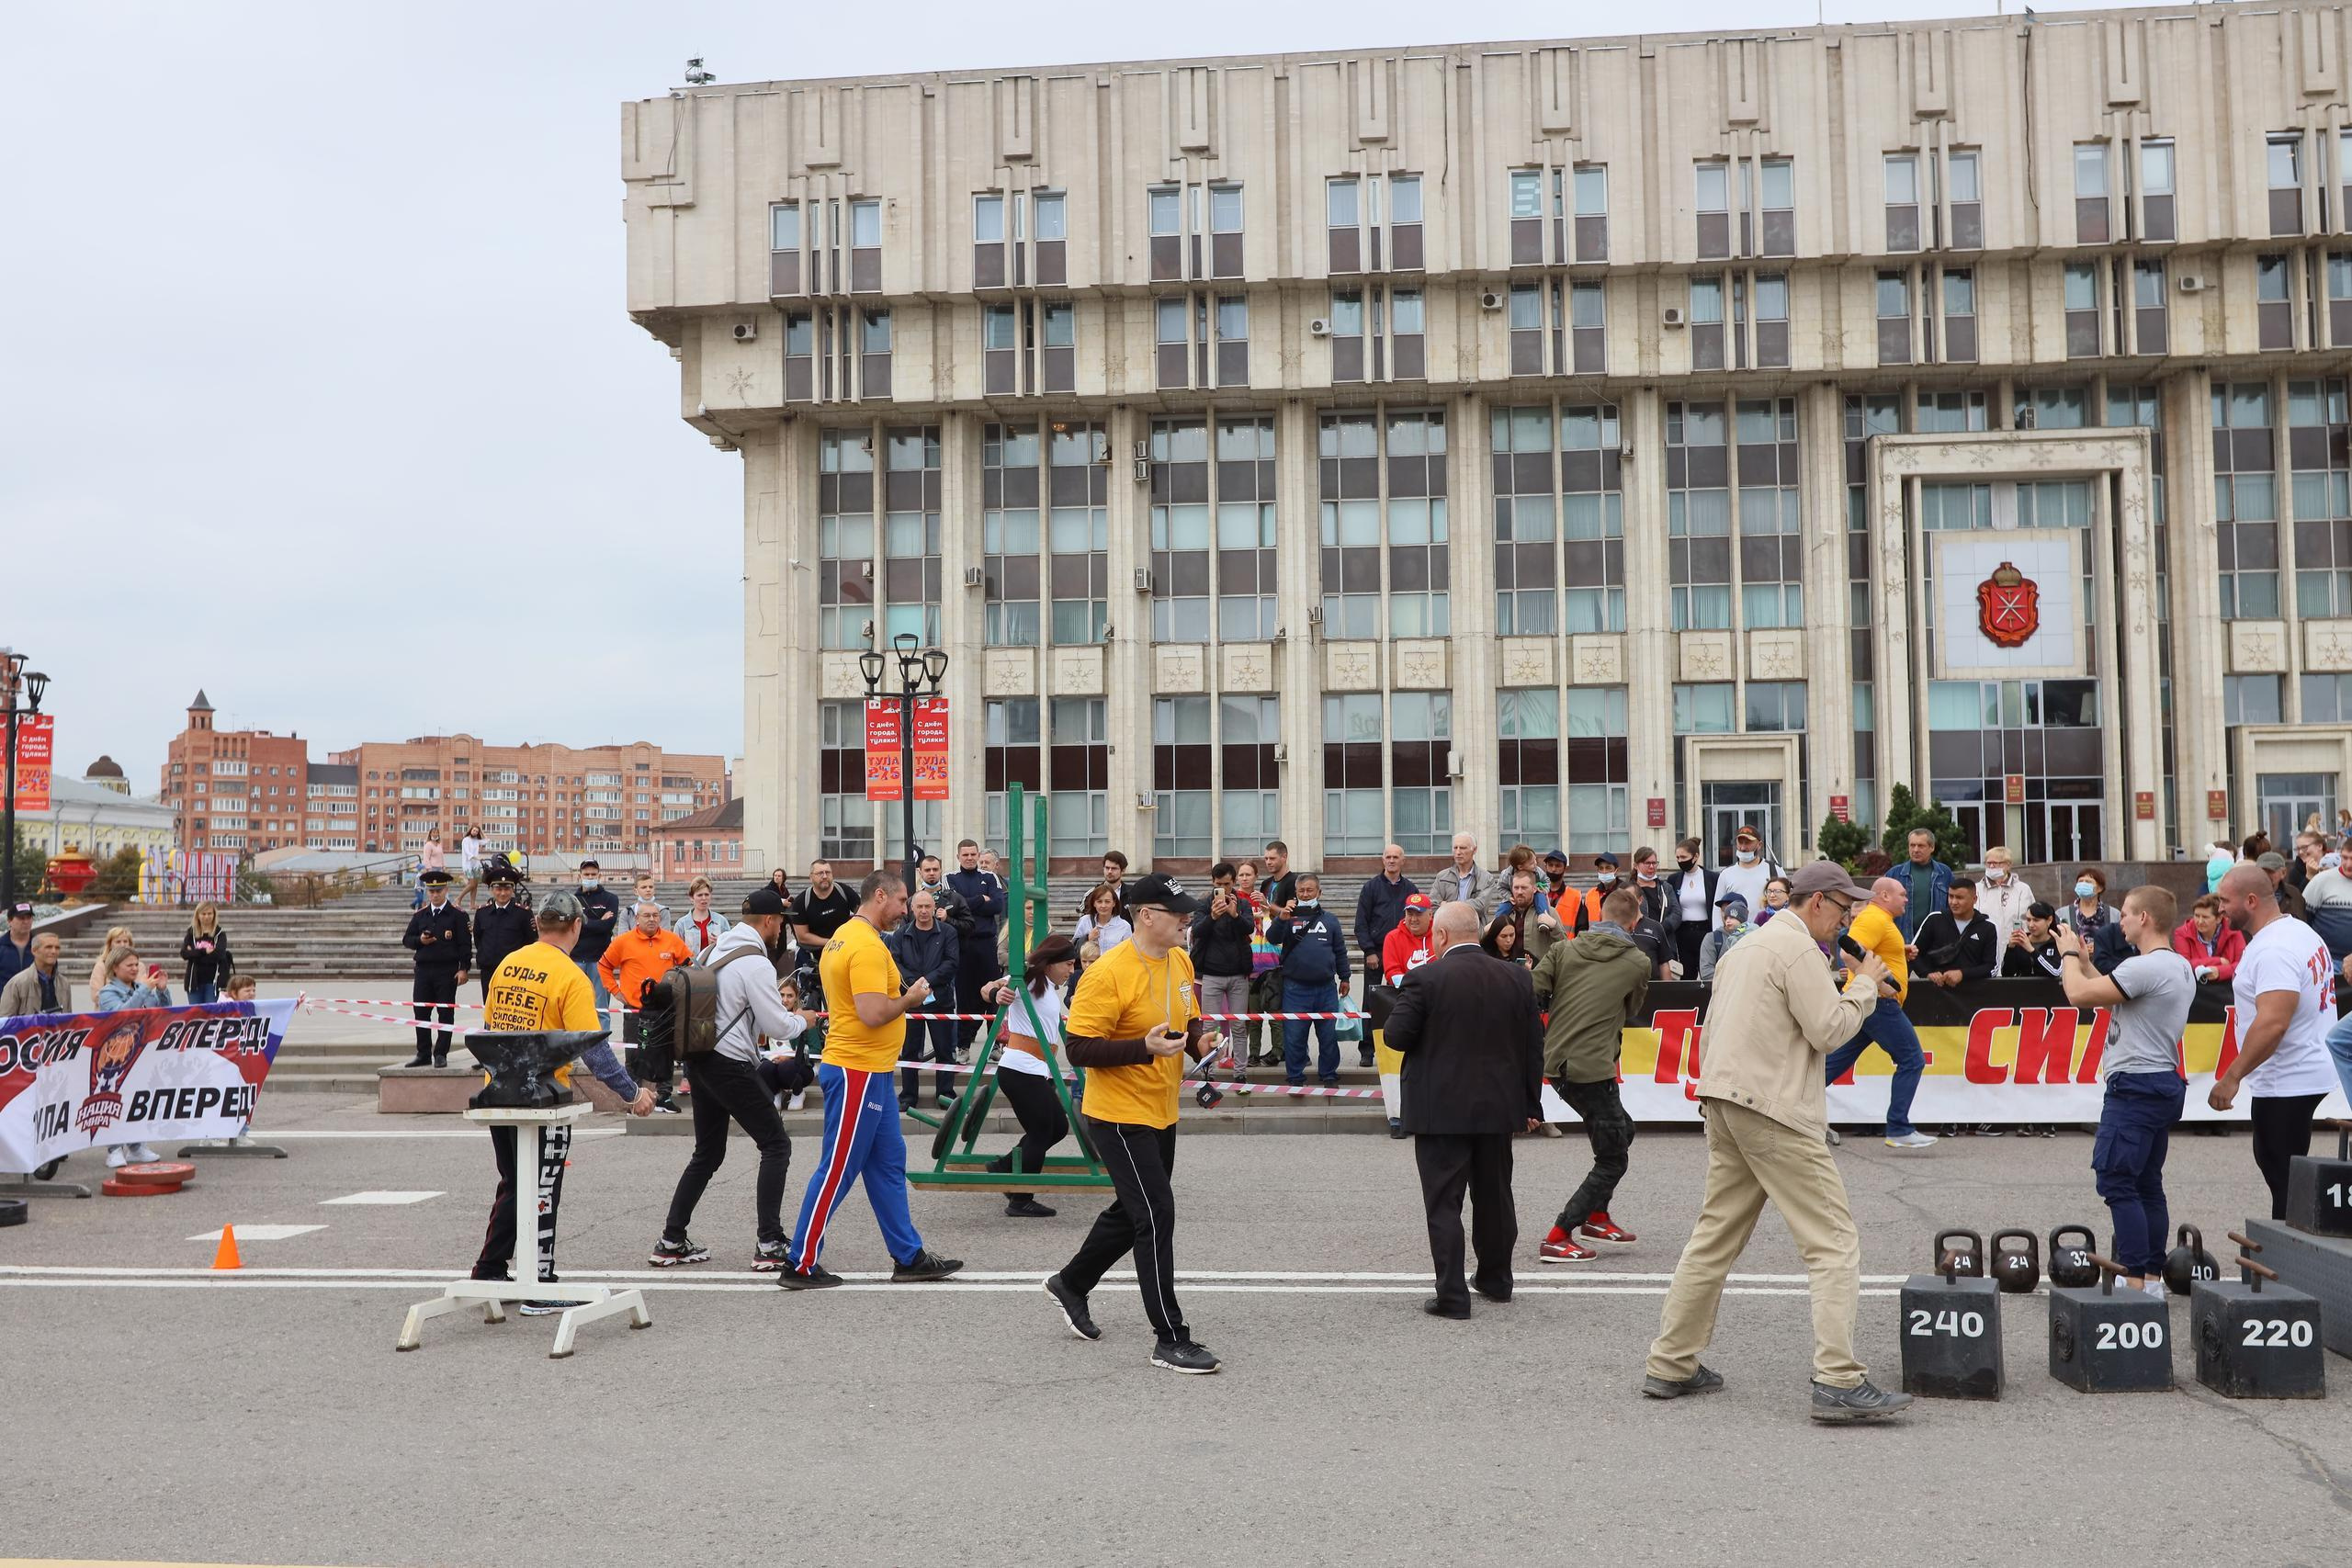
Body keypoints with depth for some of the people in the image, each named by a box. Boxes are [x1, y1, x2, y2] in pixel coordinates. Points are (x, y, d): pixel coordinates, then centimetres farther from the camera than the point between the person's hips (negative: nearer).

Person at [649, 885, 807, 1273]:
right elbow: (777, 1026, -14)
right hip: (731, 1065, -9)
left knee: (708, 1154, 18)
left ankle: (671, 1241, 19)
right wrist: (802, 1021, 6)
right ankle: (769, 1245, -6)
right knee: (776, 1145, -1)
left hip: (700, 1060, 9)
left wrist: (772, 1000, 20)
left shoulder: (720, 950, 11)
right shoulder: (756, 963, -15)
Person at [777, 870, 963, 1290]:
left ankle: (909, 1257, 20)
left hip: (869, 1072, 11)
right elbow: (873, 1014, -27)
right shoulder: (867, 946, -19)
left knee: (888, 1163, 14)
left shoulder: (844, 936, 14)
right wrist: (911, 998, -11)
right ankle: (801, 1265, 5)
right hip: (858, 1073, -11)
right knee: (837, 1170, -3)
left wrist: (901, 995, 13)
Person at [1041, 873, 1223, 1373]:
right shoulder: (1108, 974, -22)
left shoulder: (1181, 962, 4)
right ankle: (1170, 1339, -2)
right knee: (1157, 1215, -10)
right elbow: (1079, 1049, -21)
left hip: (1162, 1113, 9)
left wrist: (1200, 1040, -3)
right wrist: (1144, 1048, -32)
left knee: (1132, 1212, 20)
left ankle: (1070, 1284, 43)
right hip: (1119, 1116, -9)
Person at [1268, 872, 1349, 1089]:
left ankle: (1329, 1076, 18)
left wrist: (1344, 977, 17)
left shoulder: (1330, 919, 12)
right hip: (1295, 988, -2)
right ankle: (1295, 1077, 11)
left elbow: (1340, 950, 18)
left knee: (1328, 1035, 6)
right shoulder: (1289, 916, 5)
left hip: (1326, 988, 2)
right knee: (1294, 1036, 1)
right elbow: (1272, 938, -10)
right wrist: (1281, 919, -26)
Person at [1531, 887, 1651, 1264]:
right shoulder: (1638, 963, -1)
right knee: (1612, 1160, 5)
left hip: (1555, 1063, 7)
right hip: (1592, 1069, -7)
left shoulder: (1564, 950, 6)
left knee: (1621, 1132, 25)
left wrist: (1542, 1044, 11)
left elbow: (1531, 996, -1)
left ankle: (1595, 1217, 30)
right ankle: (1557, 1239, -1)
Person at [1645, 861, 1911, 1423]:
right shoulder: (1798, 948, -9)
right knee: (1835, 1241, -8)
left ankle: (1671, 1365, 17)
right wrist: (1865, 984, -1)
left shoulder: (1748, 945, 21)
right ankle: (1839, 1382, -15)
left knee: (1715, 1238, 14)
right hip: (1774, 1109, -10)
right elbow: (1828, 1029, -14)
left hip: (1724, 1103, 10)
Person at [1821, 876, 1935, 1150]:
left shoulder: (1880, 919, 20)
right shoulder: (1874, 919, -14)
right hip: (1879, 1002, -11)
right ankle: (1898, 1130, -7)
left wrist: (1902, 953, 17)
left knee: (1838, 1061, 11)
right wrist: (1879, 984, -25)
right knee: (1912, 1060, -6)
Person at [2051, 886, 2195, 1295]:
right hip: (2165, 1084, 10)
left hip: (2135, 1086, -10)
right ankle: (2153, 1277, 15)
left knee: (2117, 1181, -9)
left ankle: (2135, 1279, -11)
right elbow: (2117, 997, 24)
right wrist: (2086, 963, 22)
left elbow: (2080, 995, -18)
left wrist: (2069, 955, -1)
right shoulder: (2180, 967, 15)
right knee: (2147, 1184, 13)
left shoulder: (2145, 967, -18)